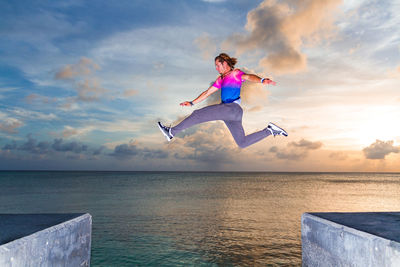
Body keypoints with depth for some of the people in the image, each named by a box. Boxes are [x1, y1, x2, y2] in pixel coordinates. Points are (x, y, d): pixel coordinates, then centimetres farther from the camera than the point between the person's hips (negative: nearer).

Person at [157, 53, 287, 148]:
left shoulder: (235, 73, 4)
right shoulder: (221, 79, 26)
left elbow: (248, 77, -16)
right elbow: (207, 93, 29)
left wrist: (262, 80, -36)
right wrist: (192, 103, 28)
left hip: (232, 108, -9)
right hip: (228, 111, 9)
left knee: (198, 114, -10)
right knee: (242, 143, 7)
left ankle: (172, 132, 1)